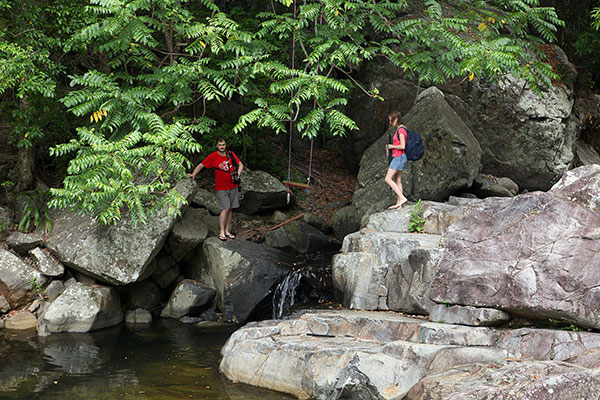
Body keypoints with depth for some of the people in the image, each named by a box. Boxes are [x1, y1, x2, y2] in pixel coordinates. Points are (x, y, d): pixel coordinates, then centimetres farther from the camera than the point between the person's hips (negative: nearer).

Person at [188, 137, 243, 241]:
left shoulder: (231, 154, 1)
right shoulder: (213, 157, -9)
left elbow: (240, 164, 9)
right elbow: (201, 165, -5)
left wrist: (238, 174, -8)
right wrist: (193, 174, -19)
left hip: (233, 187, 4)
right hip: (221, 188, -4)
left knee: (230, 209, 6)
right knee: (225, 209, -12)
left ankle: (227, 230, 16)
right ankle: (221, 232, -5)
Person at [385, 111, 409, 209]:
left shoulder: (401, 130, -17)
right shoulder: (402, 129, 14)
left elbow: (402, 146, -23)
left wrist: (392, 146, -9)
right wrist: (389, 147, 11)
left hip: (399, 157, -10)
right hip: (399, 157, 10)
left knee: (388, 179, -9)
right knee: (397, 180, 10)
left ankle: (402, 198, -14)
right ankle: (398, 203, 11)